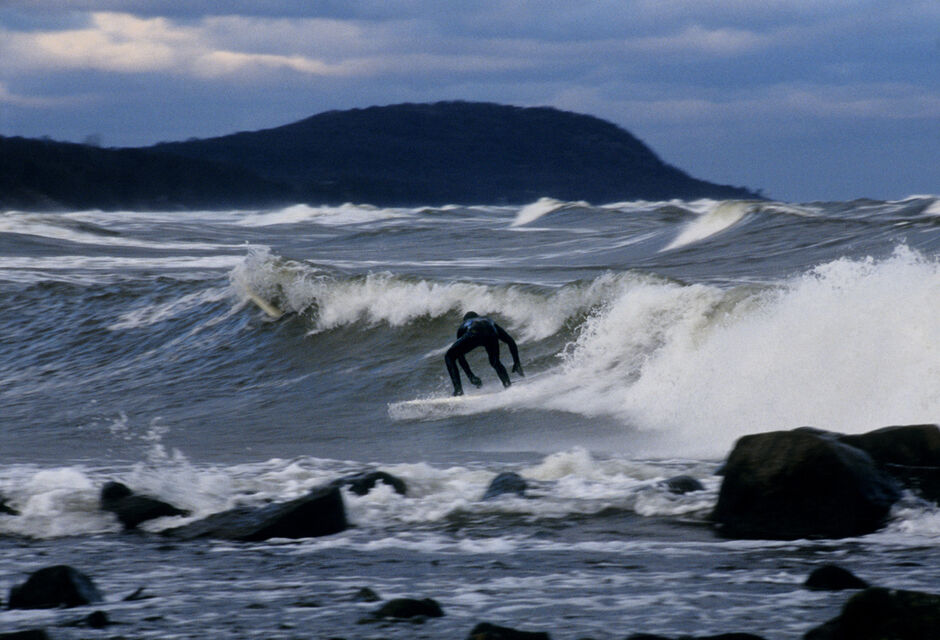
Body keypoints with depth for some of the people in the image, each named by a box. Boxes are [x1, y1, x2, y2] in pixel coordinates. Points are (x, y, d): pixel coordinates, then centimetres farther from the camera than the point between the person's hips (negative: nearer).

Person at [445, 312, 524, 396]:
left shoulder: (463, 326, 42)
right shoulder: (489, 321, 46)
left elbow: (460, 355, 37)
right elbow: (510, 341, 38)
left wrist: (470, 375, 38)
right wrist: (516, 362, 38)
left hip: (473, 335, -2)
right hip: (491, 335, 2)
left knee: (449, 357, 18)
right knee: (495, 362, 30)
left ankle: (458, 389, 5)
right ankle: (507, 383, 4)